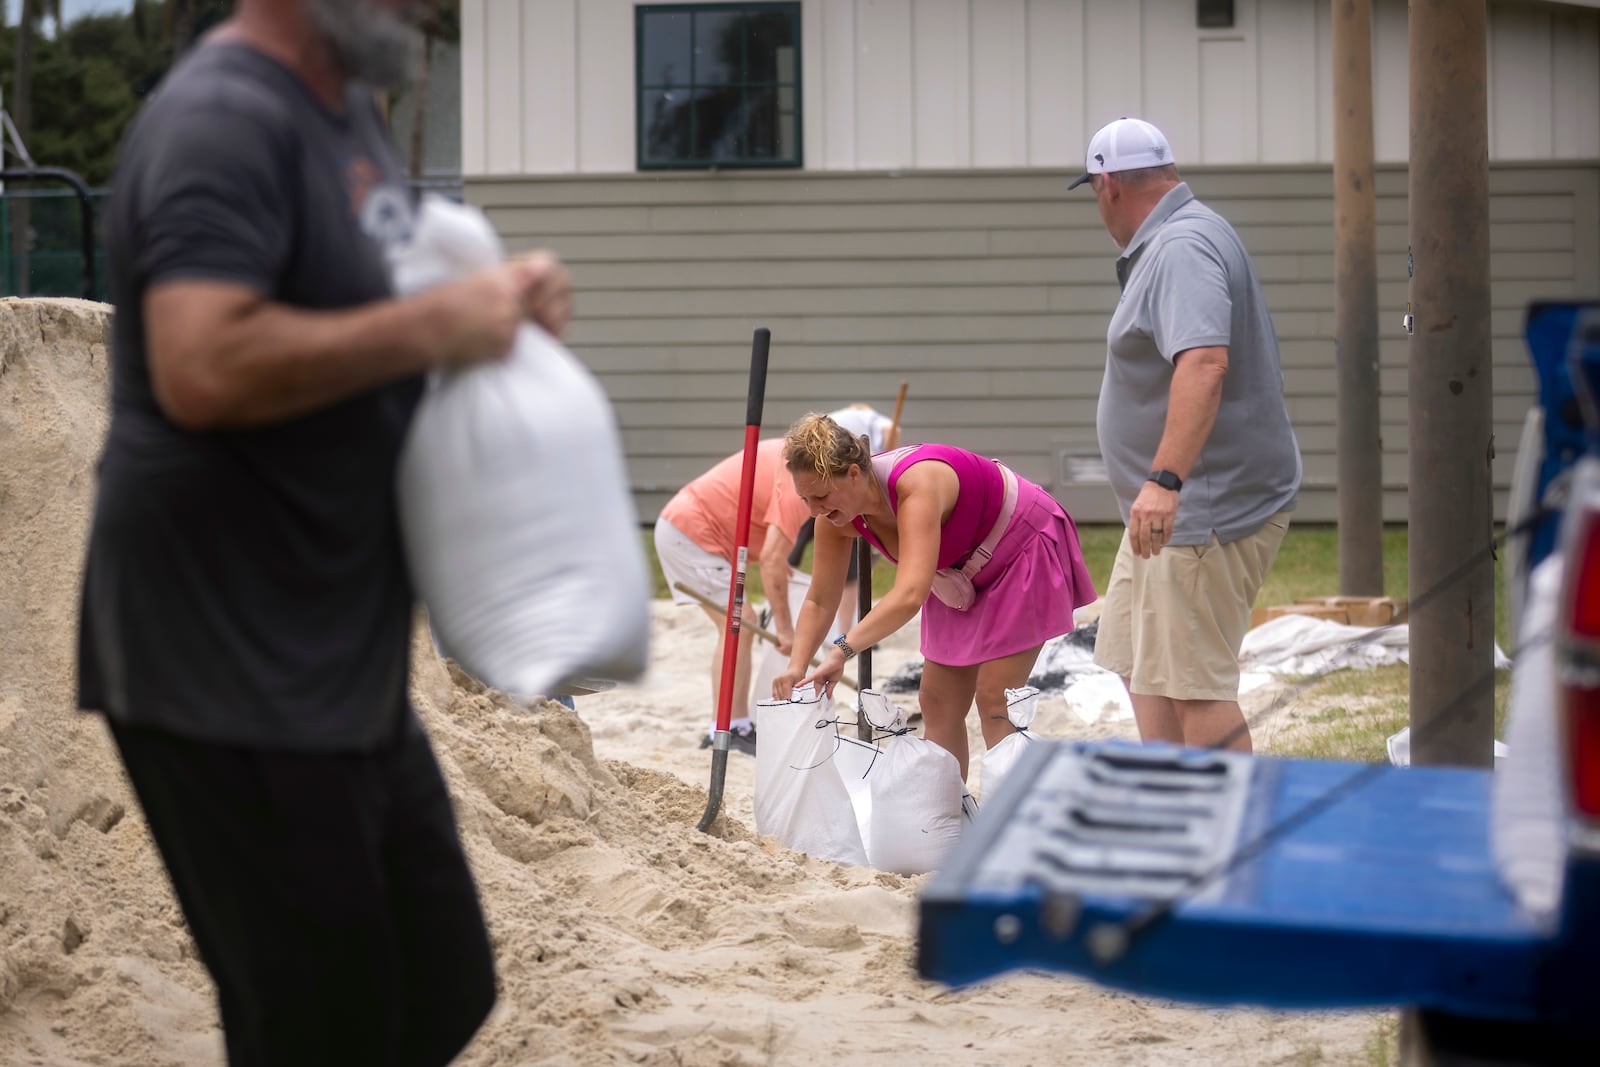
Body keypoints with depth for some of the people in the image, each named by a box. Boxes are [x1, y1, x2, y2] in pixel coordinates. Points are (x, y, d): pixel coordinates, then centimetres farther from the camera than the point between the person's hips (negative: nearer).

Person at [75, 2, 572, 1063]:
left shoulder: (348, 108, 13)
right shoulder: (223, 120, -18)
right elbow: (204, 367, -31)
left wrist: (500, 296, 7)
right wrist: (436, 326, -22)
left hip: (348, 669, 10)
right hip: (231, 684, -10)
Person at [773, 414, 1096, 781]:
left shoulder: (917, 484, -41)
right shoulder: (836, 513, -17)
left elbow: (909, 594, -52)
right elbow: (820, 602, -9)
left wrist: (843, 650, -60)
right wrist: (796, 667, -25)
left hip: (1025, 549, -8)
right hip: (962, 571, 8)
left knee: (994, 699, -14)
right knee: (938, 702, 3)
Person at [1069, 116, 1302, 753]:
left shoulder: (1183, 246, -19)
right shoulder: (1162, 244, 16)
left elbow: (1205, 363, -34)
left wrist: (1166, 479, -41)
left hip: (1210, 510, -11)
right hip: (1176, 507, 11)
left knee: (1193, 688, -11)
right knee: (1142, 668, 17)